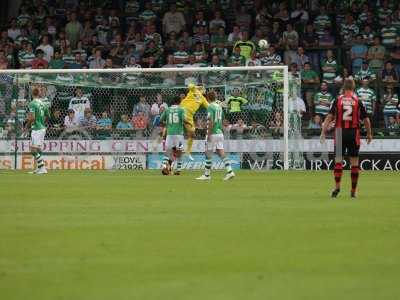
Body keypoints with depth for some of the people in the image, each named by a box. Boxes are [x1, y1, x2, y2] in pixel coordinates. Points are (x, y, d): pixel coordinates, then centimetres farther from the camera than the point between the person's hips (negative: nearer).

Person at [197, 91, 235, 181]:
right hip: (220, 133, 7)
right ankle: (230, 171, -7)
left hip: (213, 133, -7)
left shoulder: (210, 107, -11)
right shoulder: (219, 107, 13)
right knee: (221, 153, 4)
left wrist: (209, 134, -18)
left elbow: (210, 121, -19)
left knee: (208, 154, 1)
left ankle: (207, 175, 6)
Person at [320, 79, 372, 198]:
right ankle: (353, 191, 9)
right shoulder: (357, 101, 1)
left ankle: (337, 186, -14)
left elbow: (329, 117, -6)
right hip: (354, 133, 0)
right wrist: (369, 134, 15)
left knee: (338, 160, 2)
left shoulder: (338, 100, 1)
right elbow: (366, 119, 3)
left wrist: (323, 131, -5)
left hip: (340, 133, 0)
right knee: (354, 162, 6)